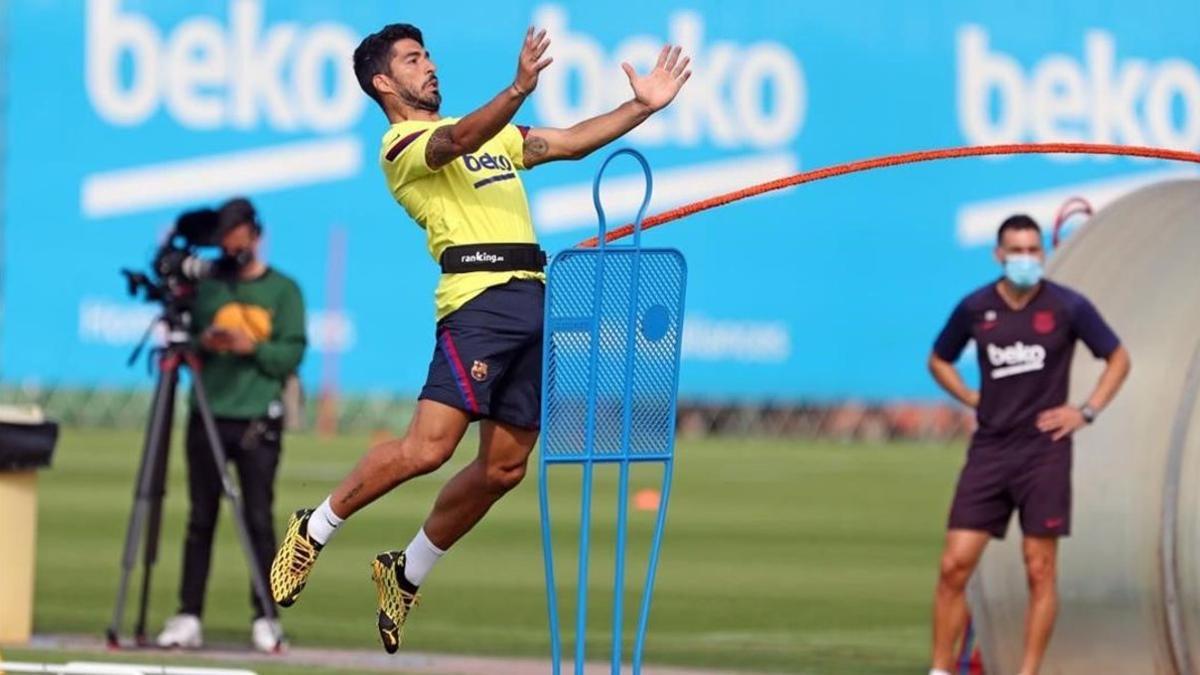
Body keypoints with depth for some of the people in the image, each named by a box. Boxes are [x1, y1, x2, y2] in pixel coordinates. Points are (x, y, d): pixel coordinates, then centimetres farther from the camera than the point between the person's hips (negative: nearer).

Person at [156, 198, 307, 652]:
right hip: (208, 416, 2)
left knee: (259, 519, -4)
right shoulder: (208, 286, 12)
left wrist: (252, 347, -18)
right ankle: (188, 618, 1)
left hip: (258, 422, -2)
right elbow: (188, 345, 9)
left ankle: (265, 619, 0)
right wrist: (203, 344, -12)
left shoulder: (283, 290, 6)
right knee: (200, 519, 2)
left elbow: (292, 354, -2)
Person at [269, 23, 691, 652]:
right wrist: (520, 89, -37)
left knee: (503, 467, 5)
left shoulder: (497, 134, 27)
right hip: (478, 298, -8)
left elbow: (572, 142, 26)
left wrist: (643, 106, 14)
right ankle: (313, 530, 2)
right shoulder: (402, 144, 0)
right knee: (427, 447, -17)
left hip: (532, 302, 8)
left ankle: (406, 573, 20)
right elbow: (459, 140, -21)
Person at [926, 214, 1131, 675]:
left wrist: (1087, 412, -2)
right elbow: (939, 361, 20)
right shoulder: (975, 308, 2)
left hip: (1044, 450, -2)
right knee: (955, 565, -4)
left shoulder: (1068, 307, -4)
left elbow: (1118, 359, 8)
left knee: (1040, 572, -2)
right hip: (989, 448, 2)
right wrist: (972, 398, 5)